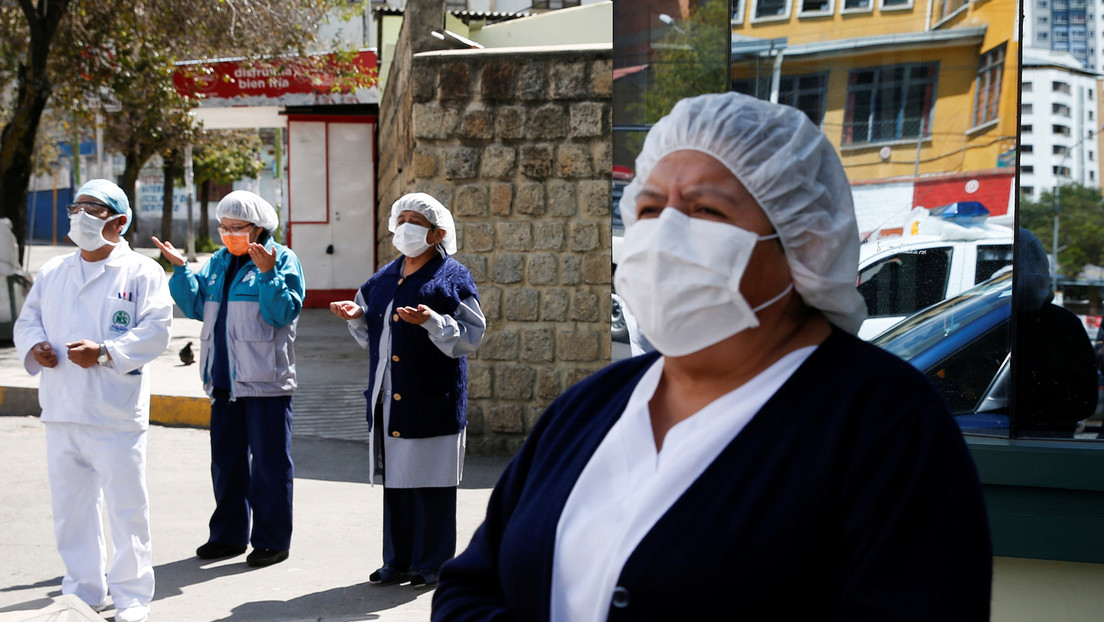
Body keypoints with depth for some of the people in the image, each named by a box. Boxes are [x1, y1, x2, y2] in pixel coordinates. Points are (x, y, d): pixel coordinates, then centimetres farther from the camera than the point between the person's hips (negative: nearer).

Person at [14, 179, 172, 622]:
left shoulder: (141, 271, -2)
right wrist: (34, 346, -5)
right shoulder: (52, 273, 15)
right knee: (70, 506, 11)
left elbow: (155, 330, -10)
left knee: (126, 506, -1)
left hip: (116, 414, -5)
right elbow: (27, 320, 18)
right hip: (62, 411, 5)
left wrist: (105, 352, -21)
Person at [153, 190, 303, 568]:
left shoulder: (282, 260, -4)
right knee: (226, 459, 13)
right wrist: (180, 269, 2)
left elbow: (284, 312, -15)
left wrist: (267, 274, -26)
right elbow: (196, 306, 12)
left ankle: (271, 540, 6)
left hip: (265, 380, -7)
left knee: (269, 462, -1)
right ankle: (229, 535, 24)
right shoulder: (218, 263, 15)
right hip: (224, 379, 7)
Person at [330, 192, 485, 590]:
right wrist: (357, 315, 4)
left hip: (432, 401, -6)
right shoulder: (383, 280, 16)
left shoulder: (453, 277, -2)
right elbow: (371, 335, 24)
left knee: (432, 485, -1)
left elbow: (471, 336, -9)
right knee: (395, 482, 10)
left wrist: (432, 321, -23)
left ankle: (433, 564, 10)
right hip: (389, 400, 6)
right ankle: (398, 561, 20)